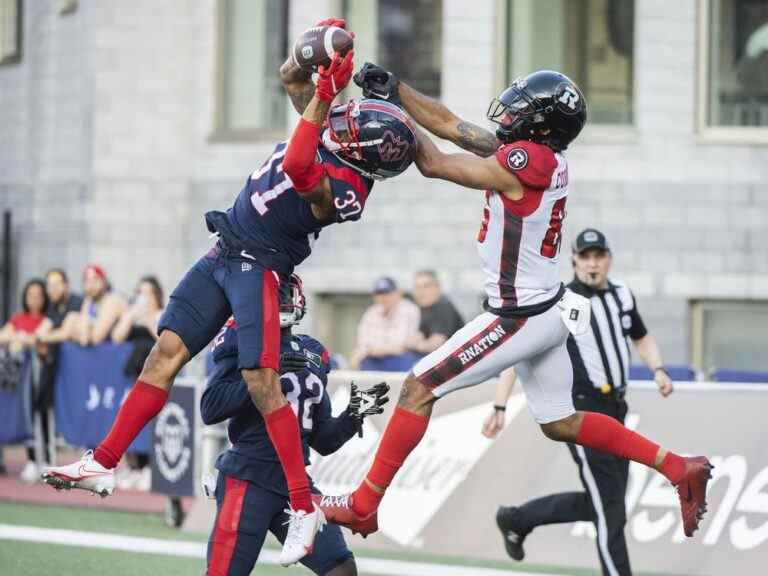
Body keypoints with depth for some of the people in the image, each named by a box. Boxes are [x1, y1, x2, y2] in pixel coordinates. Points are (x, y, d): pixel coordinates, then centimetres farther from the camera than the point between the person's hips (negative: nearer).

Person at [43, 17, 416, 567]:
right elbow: (292, 77, 11)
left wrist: (325, 96, -40)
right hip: (224, 254, 8)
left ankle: (305, 507, -11)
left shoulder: (344, 190, -23)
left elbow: (298, 171, -41)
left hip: (258, 270, -8)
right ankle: (104, 464, 7)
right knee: (166, 352, 5)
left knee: (262, 381, -17)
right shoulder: (332, 125, 0)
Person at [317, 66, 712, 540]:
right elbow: (451, 127, 9)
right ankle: (679, 469, 19)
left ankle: (365, 503, 2)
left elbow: (434, 164, -14)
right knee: (561, 423, 20)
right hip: (548, 310, 9)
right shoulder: (545, 157, 2)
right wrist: (394, 88, 3)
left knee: (420, 388, -2)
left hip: (520, 319, -9)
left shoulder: (522, 163, -23)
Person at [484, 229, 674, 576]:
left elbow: (641, 338, 25)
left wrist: (658, 370, 5)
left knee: (600, 504, 14)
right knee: (610, 510, -9)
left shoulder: (621, 295, 8)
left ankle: (516, 520, 31)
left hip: (615, 410, 7)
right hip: (581, 412, -7)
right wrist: (499, 407, -15)